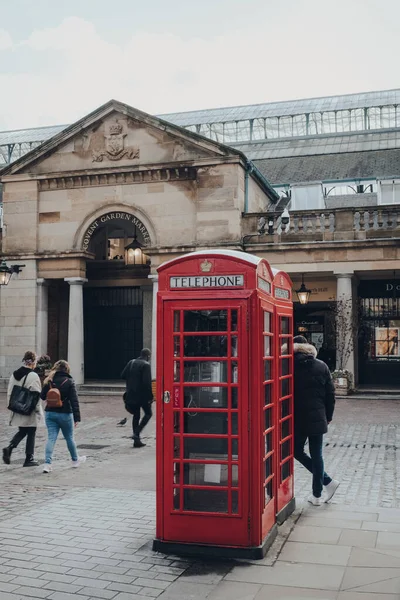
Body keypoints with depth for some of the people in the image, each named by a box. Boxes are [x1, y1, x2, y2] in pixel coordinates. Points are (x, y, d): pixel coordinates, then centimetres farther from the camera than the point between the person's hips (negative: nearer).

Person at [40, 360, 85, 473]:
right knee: (69, 438, 14)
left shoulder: (49, 381, 0)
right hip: (65, 414, -2)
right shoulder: (69, 382, -10)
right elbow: (74, 400, -13)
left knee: (51, 438, 1)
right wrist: (77, 417, -13)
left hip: (50, 413, 2)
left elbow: (43, 396, 6)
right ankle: (75, 460, 33)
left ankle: (47, 464, -10)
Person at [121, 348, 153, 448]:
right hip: (142, 395, -6)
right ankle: (137, 433, -4)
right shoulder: (146, 365, -12)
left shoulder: (131, 362, 7)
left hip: (131, 394, 6)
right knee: (148, 413, 10)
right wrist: (150, 396, -15)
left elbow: (123, 375, 6)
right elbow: (147, 382, -20)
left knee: (136, 416, 13)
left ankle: (137, 440, 11)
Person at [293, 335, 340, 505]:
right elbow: (330, 394, 4)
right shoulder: (322, 366, 3)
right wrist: (328, 416, 13)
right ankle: (317, 495, 11)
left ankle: (328, 481, 11)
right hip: (318, 419, 3)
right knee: (316, 455, 9)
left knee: (297, 451, 14)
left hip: (298, 419, -3)